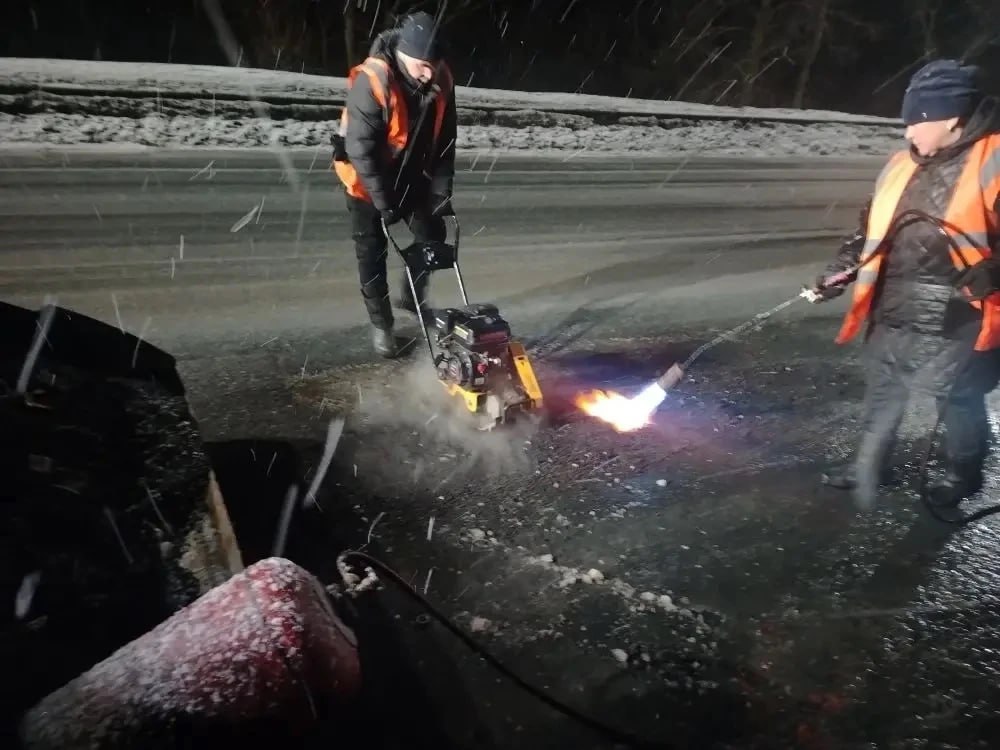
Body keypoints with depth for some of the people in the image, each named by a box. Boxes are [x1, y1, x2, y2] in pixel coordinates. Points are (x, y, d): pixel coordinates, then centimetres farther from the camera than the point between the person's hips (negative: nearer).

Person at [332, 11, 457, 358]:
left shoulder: (441, 81, -13)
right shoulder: (371, 82, -31)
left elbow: (445, 140, -5)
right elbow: (360, 149, -29)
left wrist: (441, 190, -9)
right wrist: (384, 202, -27)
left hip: (410, 176, 5)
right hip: (367, 180, -5)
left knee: (433, 235, 10)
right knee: (372, 254, 2)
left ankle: (411, 296, 33)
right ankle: (381, 323, 19)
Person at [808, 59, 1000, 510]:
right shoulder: (903, 165, 7)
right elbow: (872, 230, 14)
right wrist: (839, 274, 9)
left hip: (956, 319, -6)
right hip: (895, 310, 6)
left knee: (959, 399, 12)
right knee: (882, 392, 17)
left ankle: (963, 473, 35)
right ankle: (870, 465, 34)